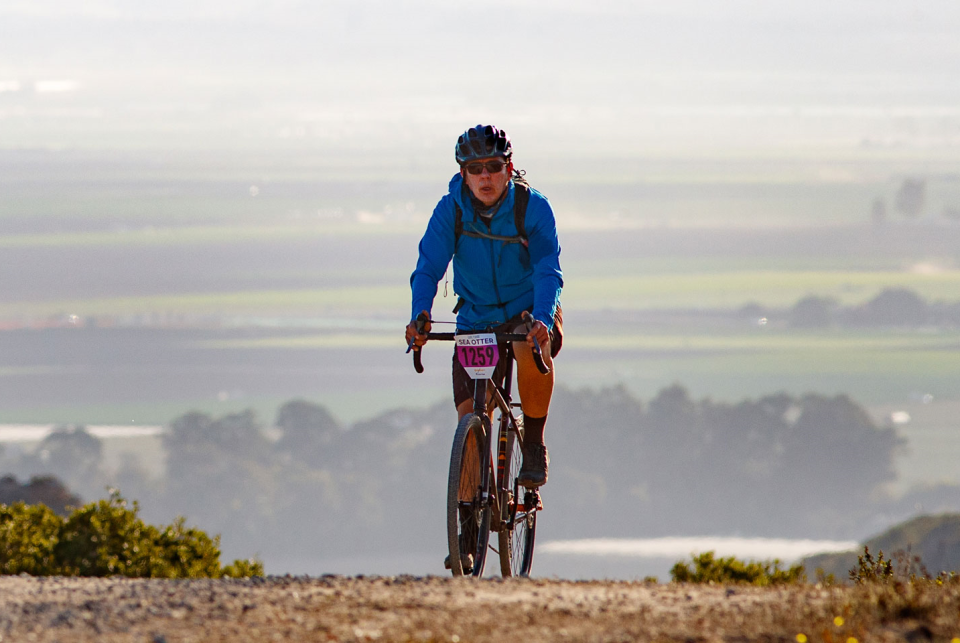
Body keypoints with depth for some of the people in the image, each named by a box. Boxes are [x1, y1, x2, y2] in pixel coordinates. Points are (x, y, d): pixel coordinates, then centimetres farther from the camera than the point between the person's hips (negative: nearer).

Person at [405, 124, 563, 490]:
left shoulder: (533, 207, -18)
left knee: (531, 349, -37)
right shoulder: (451, 210, -13)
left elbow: (548, 271, -26)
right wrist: (419, 318, -39)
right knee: (470, 416, -11)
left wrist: (541, 319, -45)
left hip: (530, 313, -2)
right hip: (476, 320, 2)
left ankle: (534, 446, -17)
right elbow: (428, 269, -19)